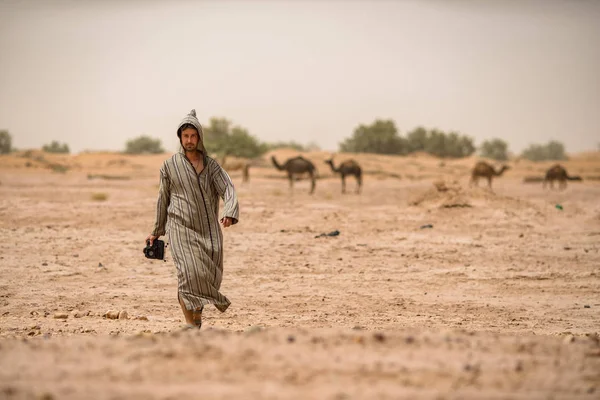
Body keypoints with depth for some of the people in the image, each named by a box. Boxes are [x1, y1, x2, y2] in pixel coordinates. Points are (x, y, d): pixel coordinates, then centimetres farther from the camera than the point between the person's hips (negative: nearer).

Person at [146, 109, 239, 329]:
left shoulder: (211, 165, 7)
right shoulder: (169, 166, 5)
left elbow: (228, 189, -6)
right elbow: (163, 200, 14)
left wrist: (230, 213, -27)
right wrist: (157, 232, 20)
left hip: (209, 231, 2)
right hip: (181, 228, -2)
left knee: (210, 276, -2)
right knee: (189, 273, -19)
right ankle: (192, 327, -11)